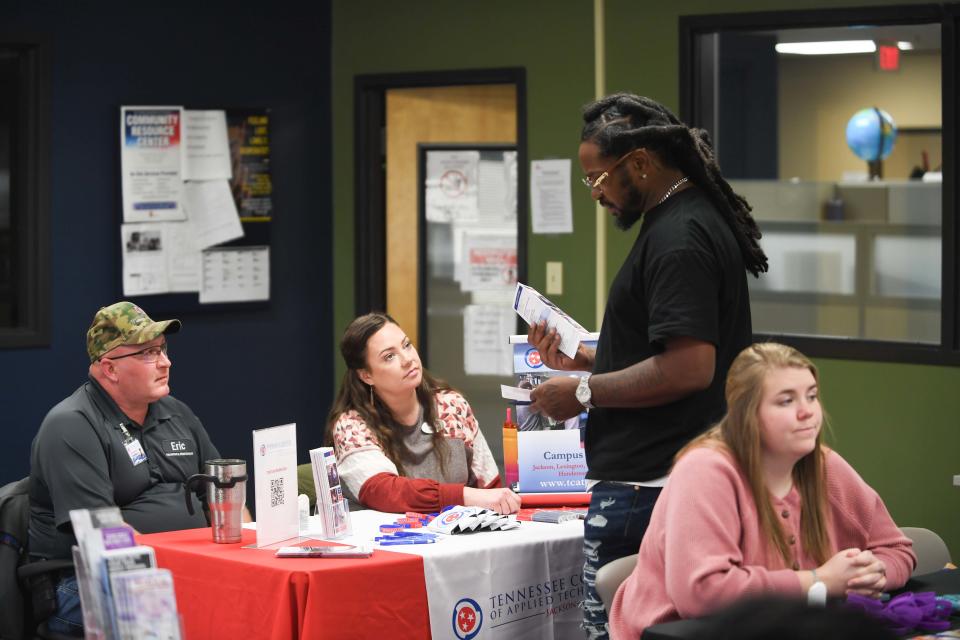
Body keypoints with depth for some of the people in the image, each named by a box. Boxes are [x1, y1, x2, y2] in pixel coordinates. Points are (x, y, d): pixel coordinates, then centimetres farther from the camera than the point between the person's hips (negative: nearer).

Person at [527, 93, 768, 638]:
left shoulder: (677, 239, -17)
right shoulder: (699, 220, 16)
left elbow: (689, 368, -25)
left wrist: (585, 392, -16)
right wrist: (580, 358, 17)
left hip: (645, 486, -11)